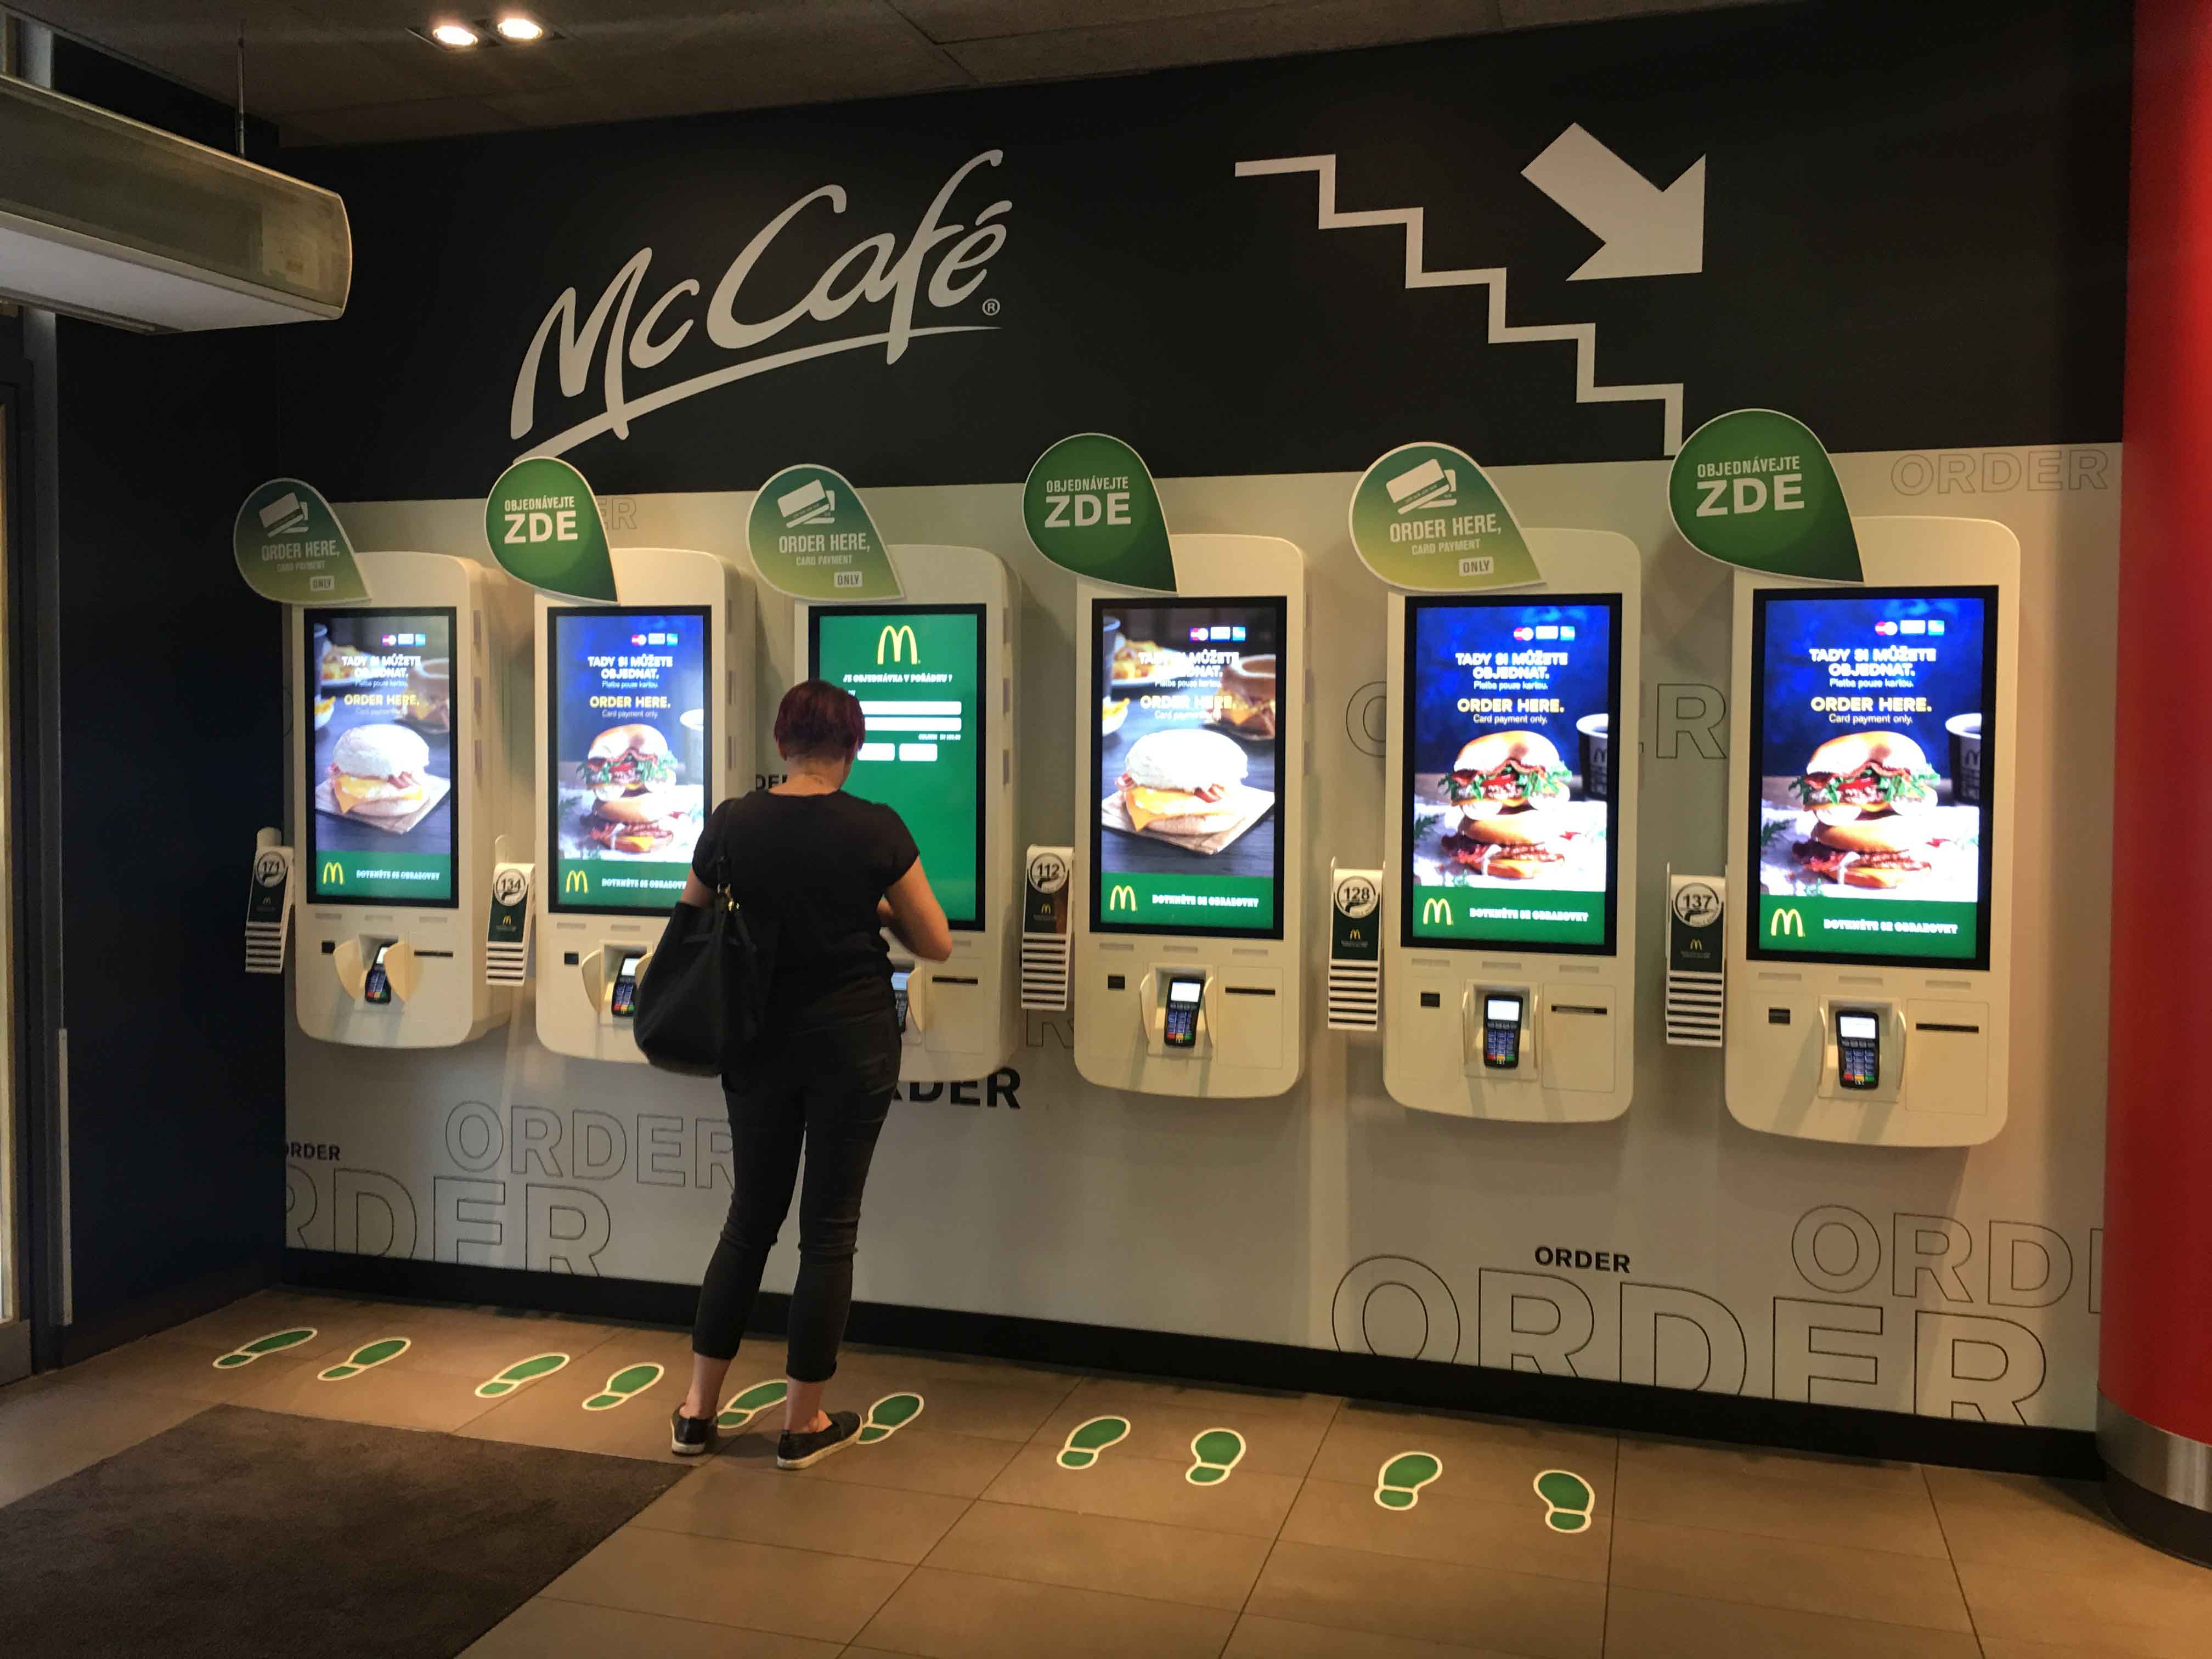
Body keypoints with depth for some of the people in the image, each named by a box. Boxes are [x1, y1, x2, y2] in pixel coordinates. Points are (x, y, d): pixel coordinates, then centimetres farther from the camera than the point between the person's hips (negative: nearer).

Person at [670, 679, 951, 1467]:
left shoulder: (730, 825, -5)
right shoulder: (876, 829, -11)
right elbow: (936, 943, -4)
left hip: (760, 1042, 3)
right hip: (853, 1043, -3)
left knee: (751, 1215, 16)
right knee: (829, 1224, 7)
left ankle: (697, 1411, 21)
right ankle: (804, 1424, 16)